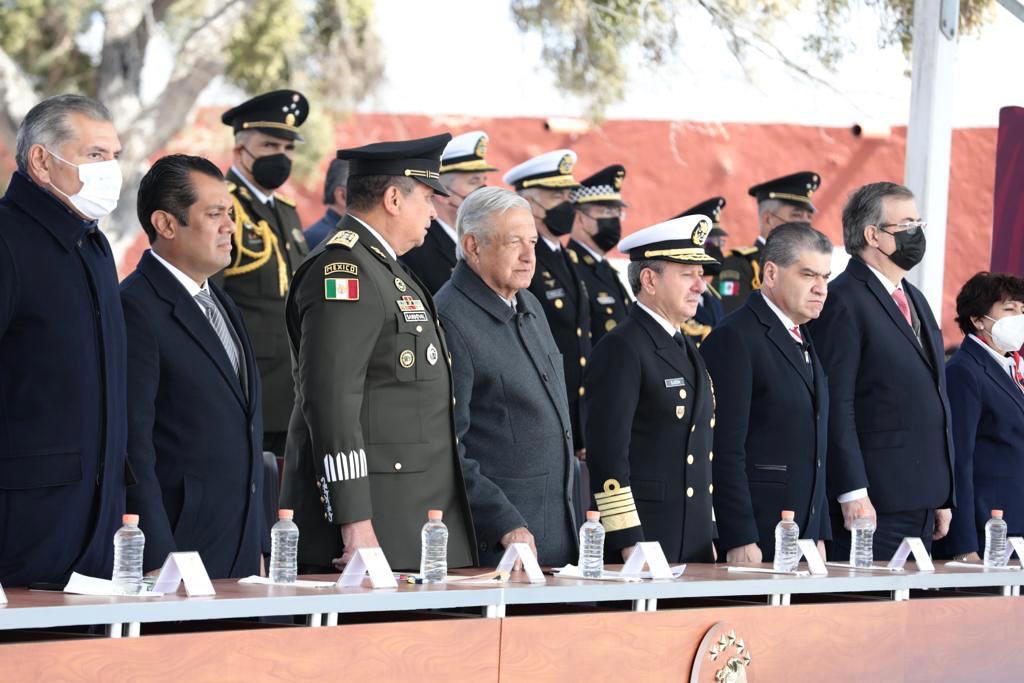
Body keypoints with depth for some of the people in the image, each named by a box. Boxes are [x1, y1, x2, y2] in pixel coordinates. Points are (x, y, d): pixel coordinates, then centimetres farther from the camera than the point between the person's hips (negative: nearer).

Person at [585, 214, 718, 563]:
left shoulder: (685, 350, 18)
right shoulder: (621, 350, -9)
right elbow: (607, 453, -16)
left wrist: (709, 540, 20)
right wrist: (628, 543, -19)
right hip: (641, 539, -8)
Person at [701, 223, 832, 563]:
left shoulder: (803, 341, 19)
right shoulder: (733, 339, -10)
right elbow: (725, 450, -15)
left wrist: (819, 536, 18)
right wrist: (740, 541, -20)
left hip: (802, 538, 8)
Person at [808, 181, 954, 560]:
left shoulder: (915, 300, 20)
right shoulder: (844, 301, -9)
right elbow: (836, 405, -15)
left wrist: (943, 497, 19)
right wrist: (852, 494, -20)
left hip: (922, 503, 8)